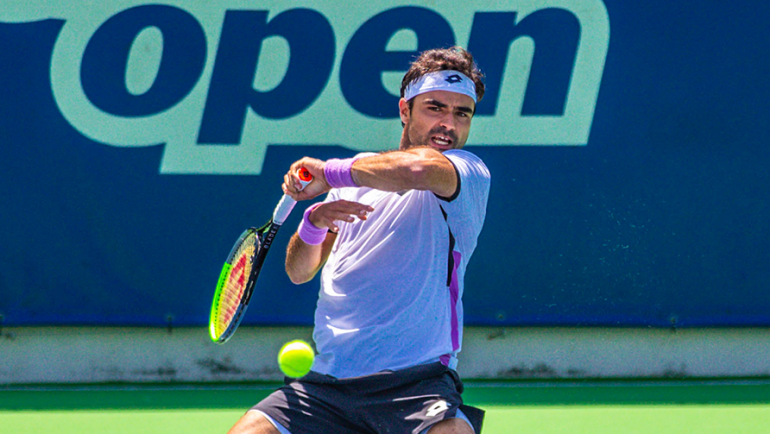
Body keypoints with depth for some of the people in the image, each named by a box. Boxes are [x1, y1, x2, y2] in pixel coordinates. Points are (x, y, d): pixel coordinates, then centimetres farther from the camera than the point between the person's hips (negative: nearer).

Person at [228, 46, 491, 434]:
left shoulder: (470, 173, 0)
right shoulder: (357, 178, 21)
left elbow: (418, 169, -24)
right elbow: (298, 272, 19)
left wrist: (328, 172, -10)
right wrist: (313, 222, -3)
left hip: (415, 383, -5)